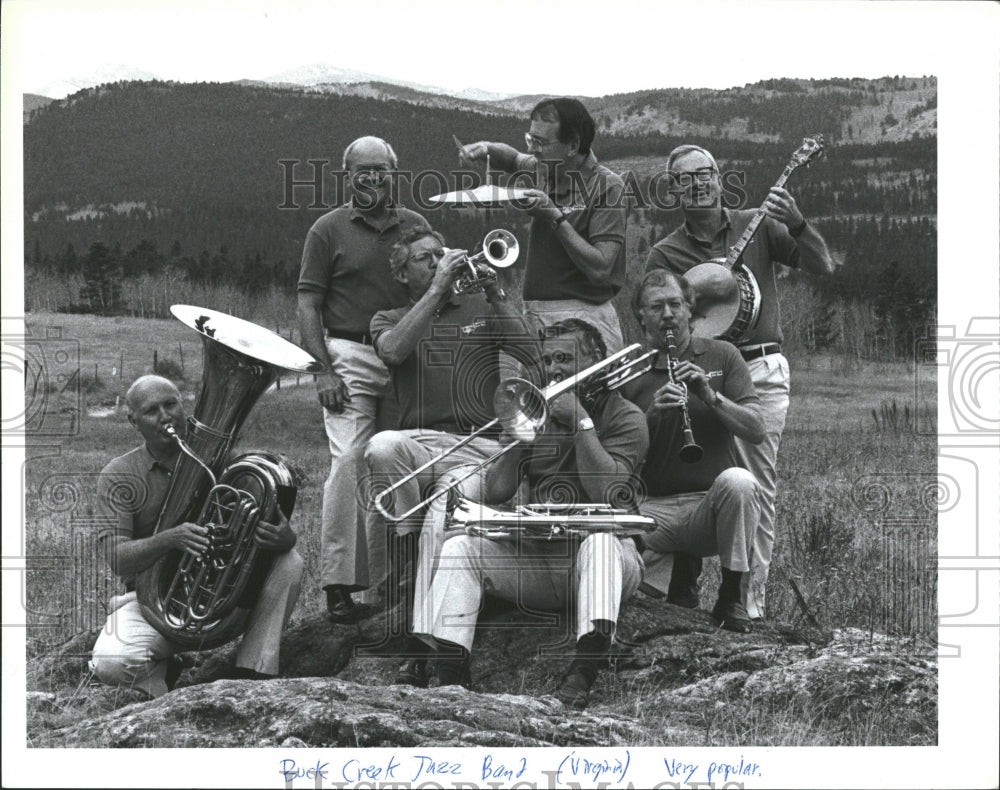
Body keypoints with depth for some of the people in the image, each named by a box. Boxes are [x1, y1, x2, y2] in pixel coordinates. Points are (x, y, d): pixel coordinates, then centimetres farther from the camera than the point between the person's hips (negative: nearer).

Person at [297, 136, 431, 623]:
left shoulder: (416, 226, 13)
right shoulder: (329, 230, 4)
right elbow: (309, 305, 1)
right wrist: (323, 371, -9)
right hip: (350, 355, -3)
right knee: (348, 464, -12)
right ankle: (335, 581, -10)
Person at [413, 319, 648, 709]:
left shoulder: (625, 417, 2)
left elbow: (605, 493, -17)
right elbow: (495, 493, 6)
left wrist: (581, 420, -13)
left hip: (600, 559, -5)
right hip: (537, 557, 5)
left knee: (598, 538, -38)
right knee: (459, 547, -16)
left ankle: (585, 671, -50)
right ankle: (450, 674, -30)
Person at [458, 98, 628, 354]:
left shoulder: (607, 186, -10)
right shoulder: (543, 170, 11)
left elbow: (600, 268, -19)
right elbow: (514, 159, 38)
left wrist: (555, 217, -17)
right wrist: (487, 149, 15)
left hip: (583, 319, -7)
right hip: (535, 314, 7)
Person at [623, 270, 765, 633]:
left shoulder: (720, 356, 6)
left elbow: (756, 431, -3)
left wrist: (711, 395, -18)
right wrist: (651, 415, -17)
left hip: (712, 504, 1)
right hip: (651, 509, 0)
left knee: (738, 481, -35)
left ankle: (731, 599, -15)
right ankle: (678, 572, 1)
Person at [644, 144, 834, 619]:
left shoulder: (758, 227, 8)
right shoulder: (665, 255, 8)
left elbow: (821, 267, 1)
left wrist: (796, 225, -15)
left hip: (761, 370, 0)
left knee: (757, 485, -3)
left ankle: (751, 596, 1)